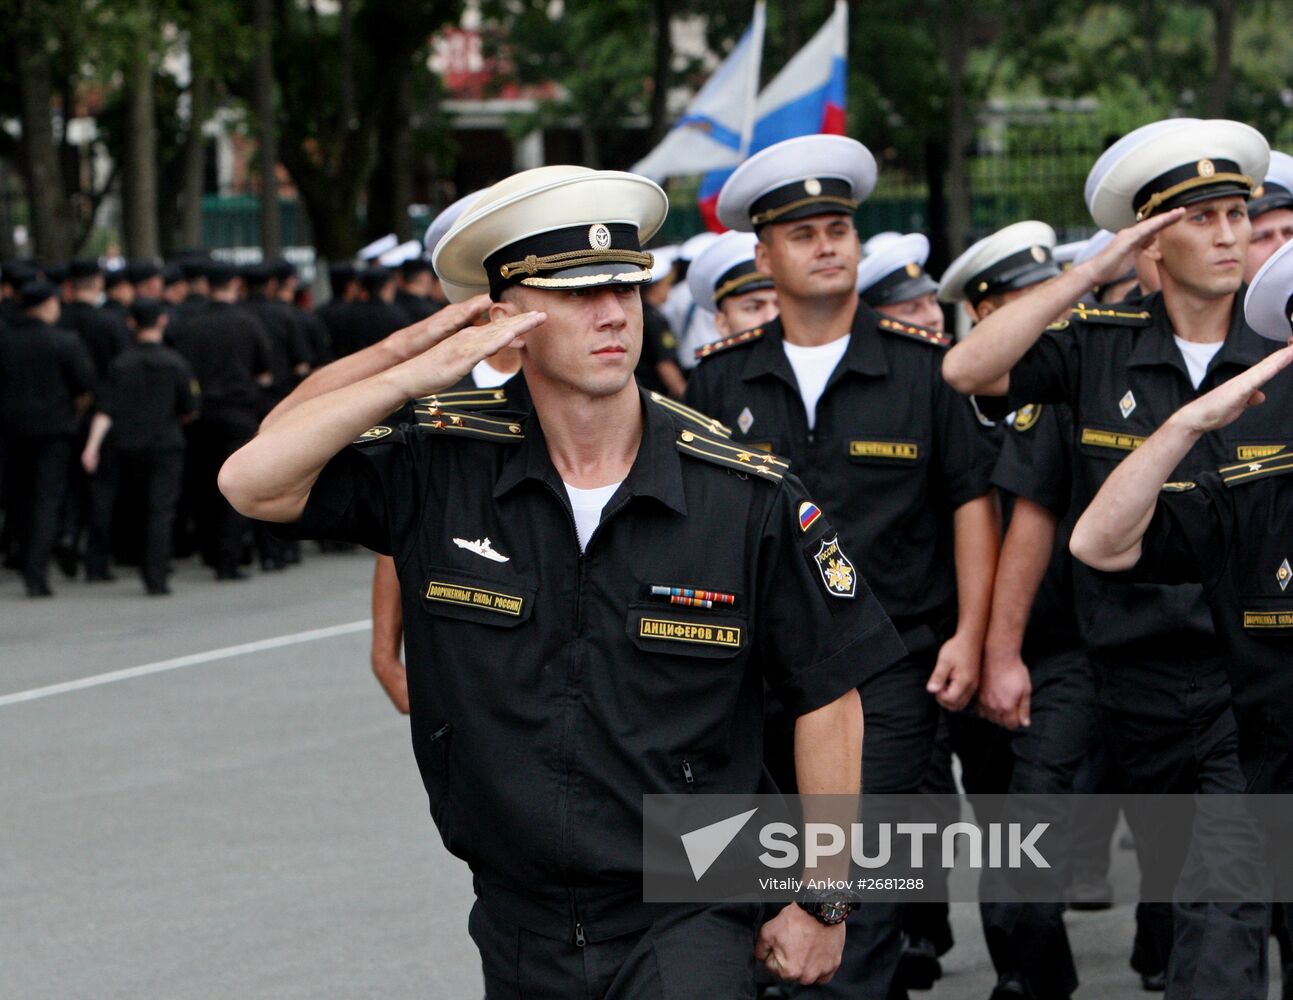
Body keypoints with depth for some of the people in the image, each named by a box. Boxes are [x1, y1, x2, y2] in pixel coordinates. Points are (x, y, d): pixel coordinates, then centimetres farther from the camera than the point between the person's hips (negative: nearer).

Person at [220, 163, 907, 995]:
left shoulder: (748, 497, -8)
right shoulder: (443, 475, -3)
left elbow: (827, 693, 0)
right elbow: (254, 482, -10)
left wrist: (823, 901, 1)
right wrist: (424, 372, -14)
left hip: (686, 924, -3)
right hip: (520, 933, 3)